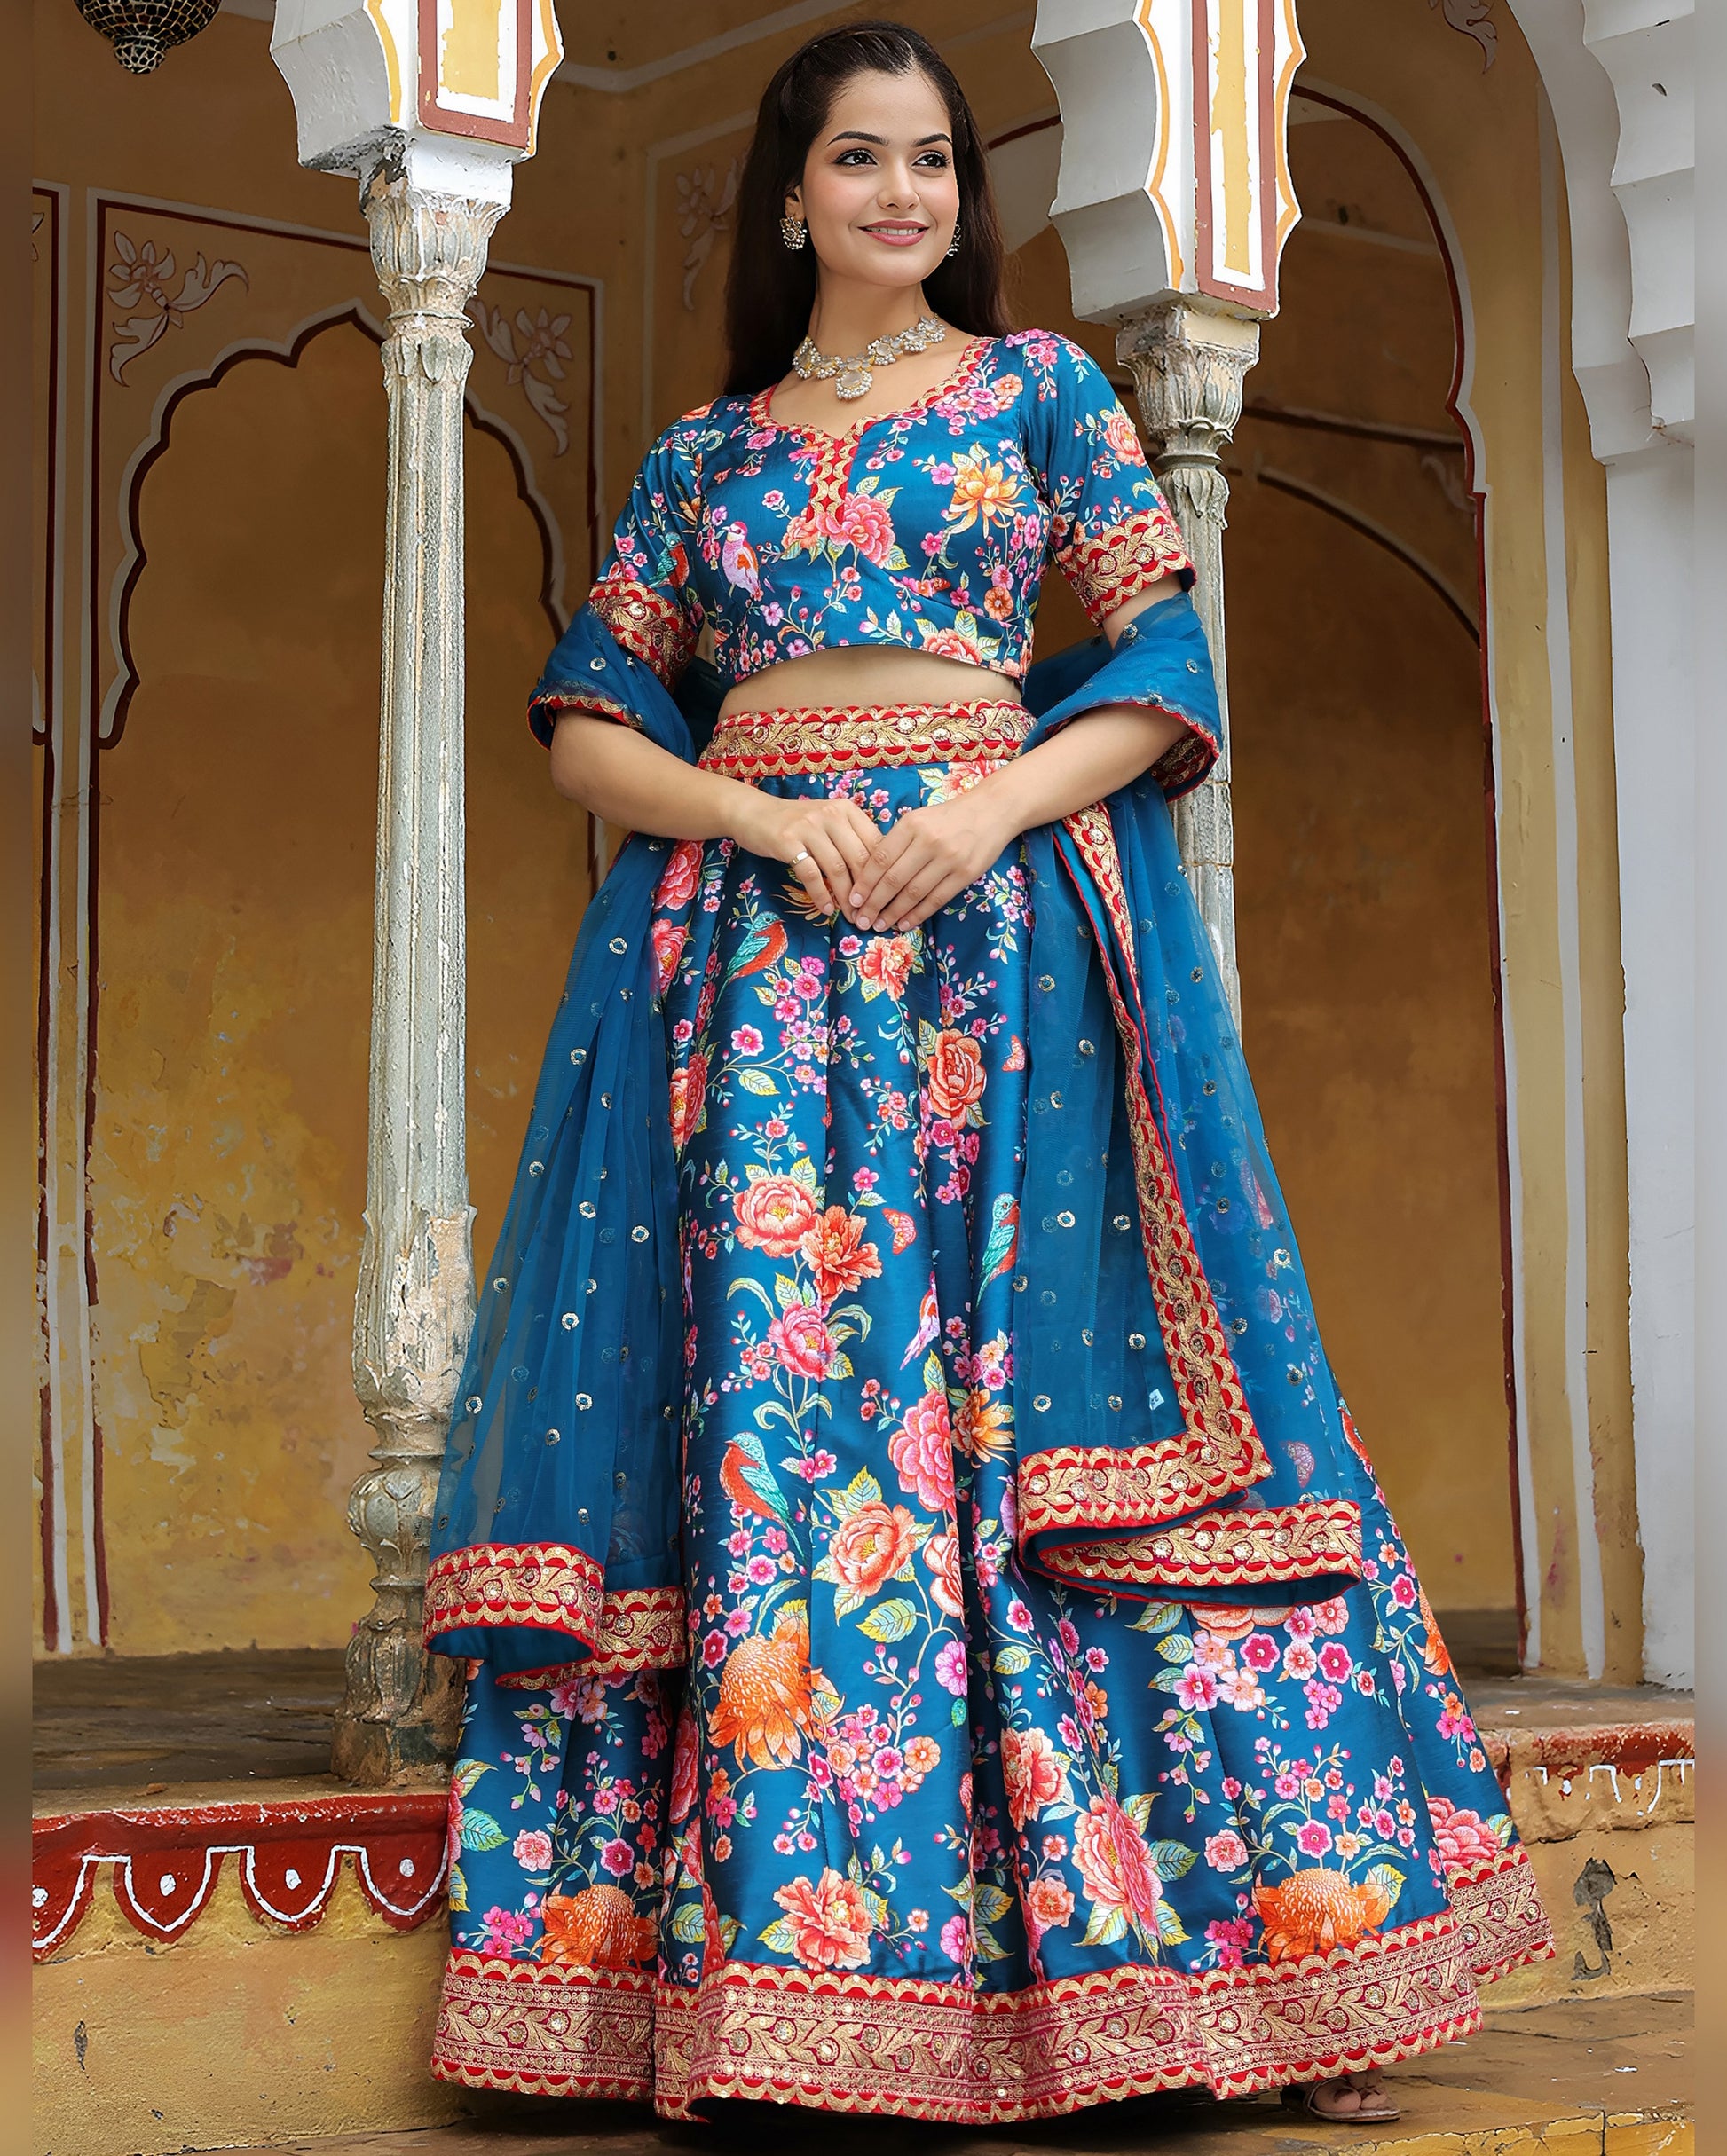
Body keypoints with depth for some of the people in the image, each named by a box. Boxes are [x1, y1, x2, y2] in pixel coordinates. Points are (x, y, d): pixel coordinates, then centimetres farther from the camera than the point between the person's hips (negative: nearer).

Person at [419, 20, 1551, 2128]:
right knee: (757, 1407, -6)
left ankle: (1282, 1938, -3)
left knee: (1034, 1389, -9)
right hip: (750, 939, 2)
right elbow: (586, 726, 12)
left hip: (1004, 926, -2)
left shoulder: (1046, 390, 13)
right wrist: (765, 823, -7)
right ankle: (749, 1963, -2)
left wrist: (991, 809, -11)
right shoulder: (702, 453, 17)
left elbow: (1165, 679, 6)